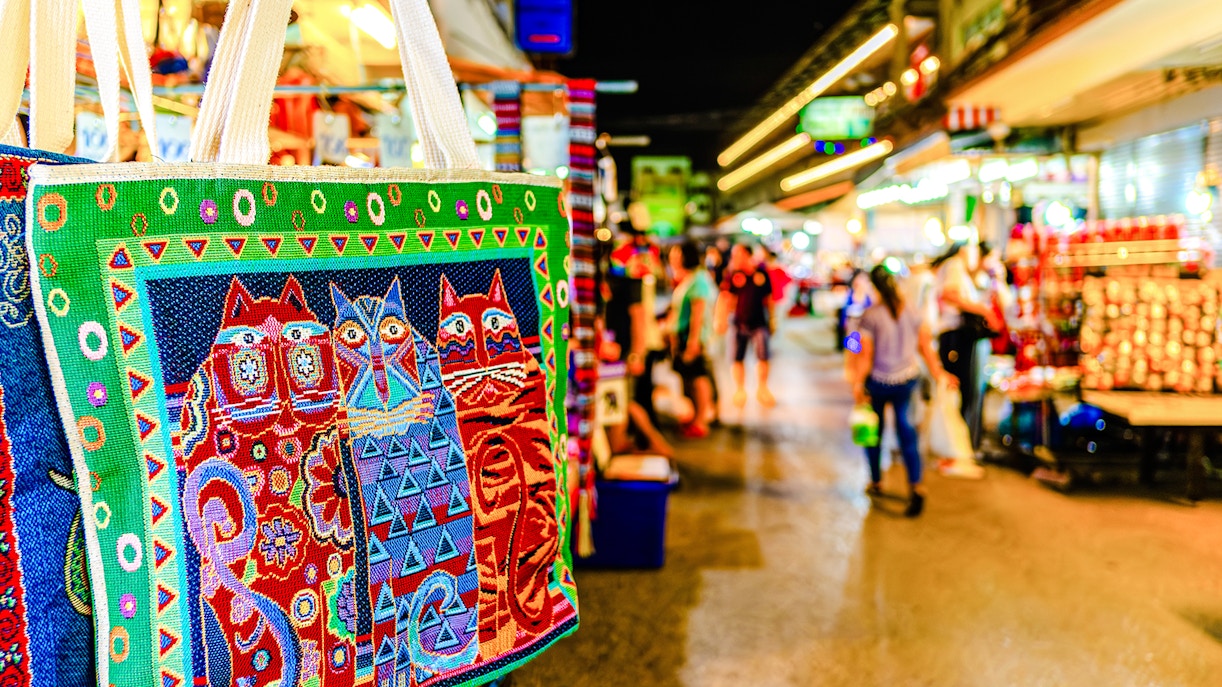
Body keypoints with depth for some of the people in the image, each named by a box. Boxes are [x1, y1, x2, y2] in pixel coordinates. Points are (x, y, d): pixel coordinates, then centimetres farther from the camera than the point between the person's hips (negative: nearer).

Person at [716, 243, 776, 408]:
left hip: (759, 323, 0)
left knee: (763, 355, -10)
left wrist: (771, 320, 12)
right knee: (738, 358, 4)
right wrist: (721, 319, -16)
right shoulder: (733, 275, -2)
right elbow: (725, 298, -6)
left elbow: (768, 299, 9)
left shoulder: (761, 273, 0)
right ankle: (739, 391, 23)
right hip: (740, 323, 0)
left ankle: (762, 389, 13)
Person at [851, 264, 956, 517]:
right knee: (904, 424, 13)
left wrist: (857, 384, -8)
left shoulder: (870, 315, -18)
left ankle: (876, 482, 31)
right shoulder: (913, 310, -5)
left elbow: (865, 355, -16)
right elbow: (925, 346, 2)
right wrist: (937, 372, 14)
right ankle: (915, 486, -1)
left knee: (874, 430, 16)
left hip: (878, 382, -3)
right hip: (908, 378, 4)